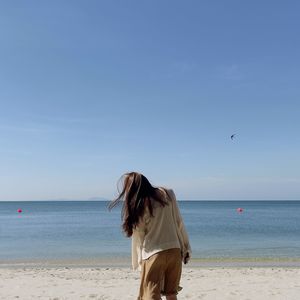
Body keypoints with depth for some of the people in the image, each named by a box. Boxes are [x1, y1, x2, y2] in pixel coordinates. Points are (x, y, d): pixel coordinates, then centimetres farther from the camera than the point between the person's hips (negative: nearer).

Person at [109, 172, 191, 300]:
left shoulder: (138, 206, -10)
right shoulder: (167, 194, 0)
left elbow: (138, 237, -3)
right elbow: (179, 222, 3)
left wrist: (139, 261, 9)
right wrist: (186, 248, 11)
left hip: (154, 254, -4)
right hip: (175, 250, 5)